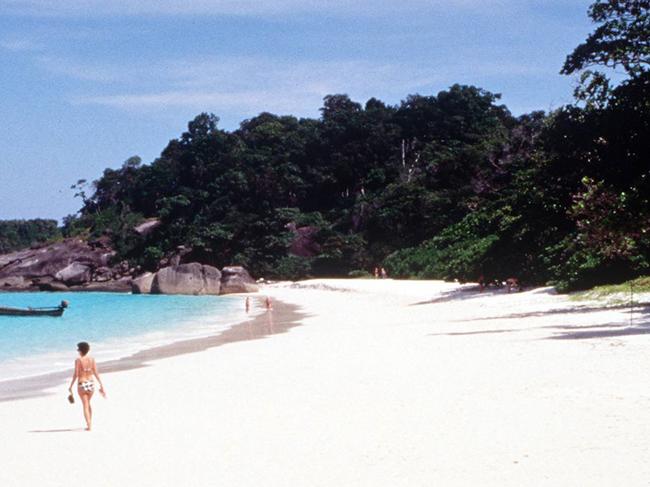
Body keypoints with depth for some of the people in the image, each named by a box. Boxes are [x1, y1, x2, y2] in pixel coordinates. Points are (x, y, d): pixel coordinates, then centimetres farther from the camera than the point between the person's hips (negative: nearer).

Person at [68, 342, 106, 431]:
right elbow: (96, 373, -1)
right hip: (91, 383, 4)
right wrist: (101, 384, 4)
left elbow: (76, 374, -13)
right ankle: (90, 423, 25)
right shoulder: (92, 359, 0)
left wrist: (71, 386, -4)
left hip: (82, 384, -4)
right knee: (88, 403, 23)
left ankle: (89, 425, -7)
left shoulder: (78, 360, -12)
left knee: (85, 405, 2)